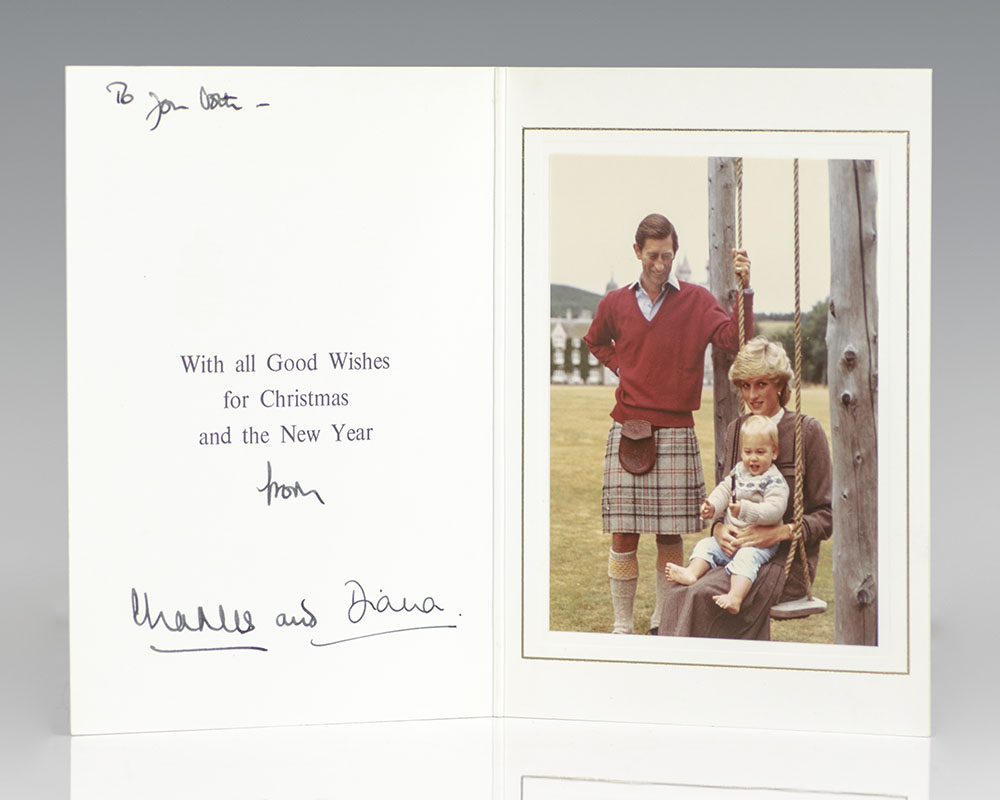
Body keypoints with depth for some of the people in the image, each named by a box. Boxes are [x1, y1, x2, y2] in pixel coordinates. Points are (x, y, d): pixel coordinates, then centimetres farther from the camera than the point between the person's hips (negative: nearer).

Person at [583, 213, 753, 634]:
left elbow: (735, 339, -12)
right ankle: (622, 624, 8)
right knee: (623, 533, -1)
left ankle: (663, 622, 15)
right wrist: (621, 367, 11)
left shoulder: (696, 300, 2)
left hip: (675, 432, -1)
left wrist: (744, 289, -23)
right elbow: (595, 341, 28)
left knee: (670, 534, 3)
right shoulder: (615, 303, 8)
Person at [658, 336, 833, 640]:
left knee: (705, 594, -30)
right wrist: (719, 527, -6)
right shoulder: (735, 430, 13)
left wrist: (780, 532, -19)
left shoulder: (807, 431, -3)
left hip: (788, 560, -5)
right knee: (679, 589, -26)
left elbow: (826, 516, -3)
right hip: (736, 548, 5)